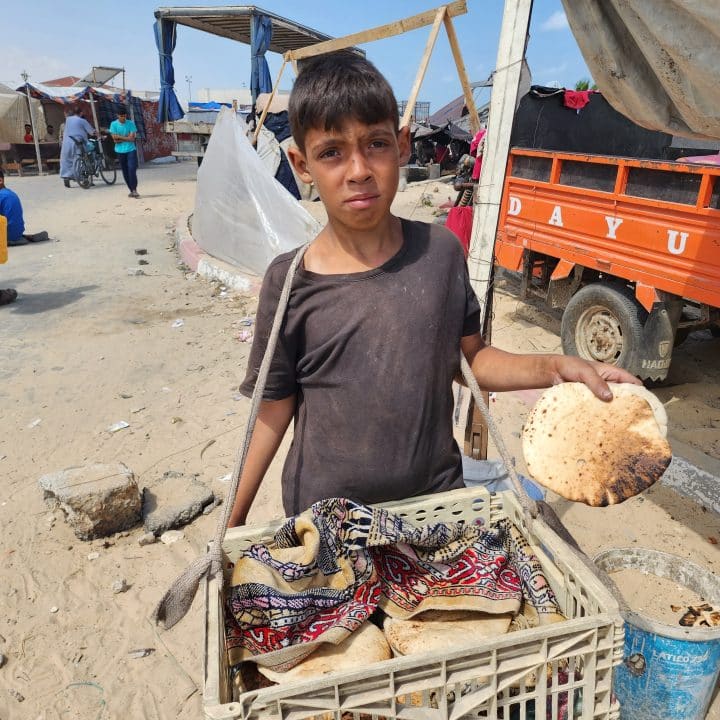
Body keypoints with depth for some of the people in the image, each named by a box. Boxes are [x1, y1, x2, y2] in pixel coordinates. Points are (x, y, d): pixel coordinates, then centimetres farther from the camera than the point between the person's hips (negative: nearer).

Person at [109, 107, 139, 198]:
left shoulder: (131, 123, -1)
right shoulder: (113, 124, -1)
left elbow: (132, 138, -9)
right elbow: (115, 140, -7)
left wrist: (119, 137, -9)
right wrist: (126, 137, -8)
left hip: (131, 150, -1)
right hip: (120, 151, 1)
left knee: (132, 169, -15)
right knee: (125, 172, 6)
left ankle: (134, 190, -12)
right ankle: (131, 190, 15)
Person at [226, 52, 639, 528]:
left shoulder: (440, 251, -8)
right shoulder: (290, 282, -15)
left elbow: (471, 356, 4)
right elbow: (275, 410, -7)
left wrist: (553, 368, -12)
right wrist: (234, 520, -3)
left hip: (437, 495, 3)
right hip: (326, 514, -2)